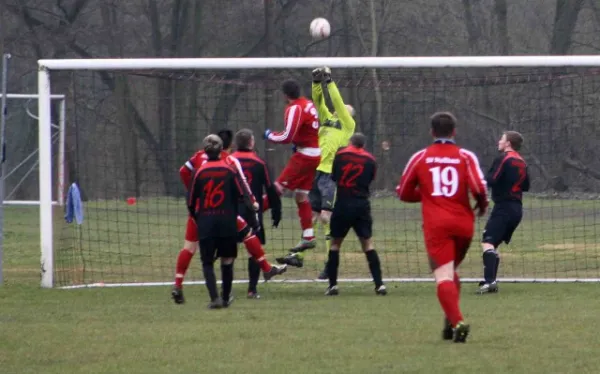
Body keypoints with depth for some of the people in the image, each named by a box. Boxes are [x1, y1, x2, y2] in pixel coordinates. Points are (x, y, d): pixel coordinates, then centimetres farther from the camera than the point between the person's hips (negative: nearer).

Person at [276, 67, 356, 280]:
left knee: (326, 218, -10)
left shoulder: (348, 125, 3)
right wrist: (317, 82, 1)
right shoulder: (328, 120, 19)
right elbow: (318, 102, 14)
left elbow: (338, 102, -6)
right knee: (310, 216, 9)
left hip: (331, 175, -7)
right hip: (316, 173, 7)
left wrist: (329, 82, -2)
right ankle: (299, 255, 12)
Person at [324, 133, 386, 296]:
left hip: (343, 204, -1)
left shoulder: (340, 155, 0)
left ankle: (332, 285, 4)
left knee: (335, 243, 9)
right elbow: (370, 180, 10)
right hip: (362, 205, 1)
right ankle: (379, 284, -1)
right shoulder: (370, 160, 2)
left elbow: (333, 177, 10)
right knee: (367, 243, 7)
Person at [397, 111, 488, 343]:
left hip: (436, 224, -2)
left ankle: (457, 321, -31)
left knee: (443, 276, -10)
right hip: (463, 223, 2)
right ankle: (451, 321, 18)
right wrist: (482, 205, 10)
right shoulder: (465, 157, 3)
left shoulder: (420, 158, 6)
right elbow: (478, 187, -11)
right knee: (451, 272, 24)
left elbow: (404, 193, 13)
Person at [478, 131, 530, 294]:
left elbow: (492, 180, -18)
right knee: (494, 244, 18)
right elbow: (526, 186, 21)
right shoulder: (521, 162, 16)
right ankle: (491, 282, 16)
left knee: (488, 242, -18)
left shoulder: (503, 159, -9)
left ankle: (489, 281, -33)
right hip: (517, 208, 9)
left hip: (504, 206, -9)